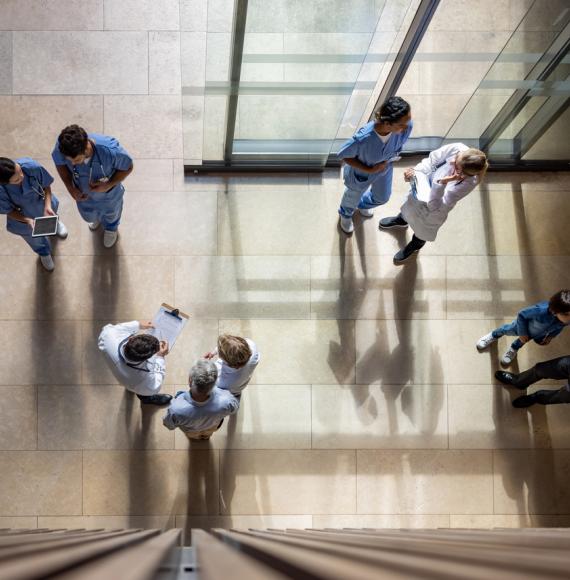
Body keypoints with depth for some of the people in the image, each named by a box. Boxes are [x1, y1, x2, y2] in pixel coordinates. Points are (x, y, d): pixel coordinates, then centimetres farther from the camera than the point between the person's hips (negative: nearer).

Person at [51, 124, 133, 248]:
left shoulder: (110, 150, -46)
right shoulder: (62, 147, -37)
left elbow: (128, 167, -24)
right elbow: (59, 163, -12)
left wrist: (108, 185, -35)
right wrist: (71, 188, -21)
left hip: (109, 195, -2)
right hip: (84, 194, 2)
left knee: (111, 213, 33)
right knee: (88, 215, 35)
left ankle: (111, 228, 70)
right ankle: (97, 217, 74)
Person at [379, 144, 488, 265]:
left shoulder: (469, 183, -45)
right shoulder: (457, 148, -36)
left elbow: (435, 205, -40)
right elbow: (433, 159, -15)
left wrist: (442, 183, -54)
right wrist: (415, 171, -28)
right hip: (425, 184, 4)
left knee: (423, 229, 29)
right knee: (410, 205, 37)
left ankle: (415, 246, 65)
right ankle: (401, 220, 74)